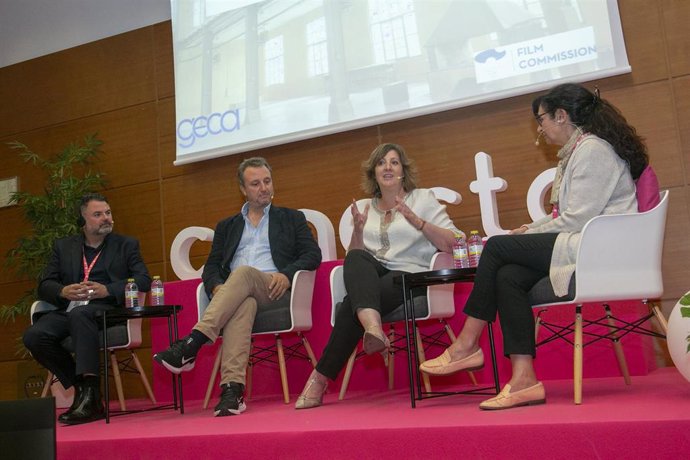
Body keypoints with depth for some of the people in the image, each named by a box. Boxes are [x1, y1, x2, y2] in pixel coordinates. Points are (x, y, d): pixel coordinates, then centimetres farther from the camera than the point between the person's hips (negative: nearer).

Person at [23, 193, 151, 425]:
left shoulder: (126, 245, 15)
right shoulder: (63, 246, 22)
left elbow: (143, 282, 2)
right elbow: (44, 285, 14)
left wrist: (106, 290, -13)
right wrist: (63, 291, -10)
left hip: (108, 308, -4)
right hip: (69, 309, 4)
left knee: (79, 314, -36)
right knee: (34, 336, -24)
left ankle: (90, 394, -36)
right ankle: (82, 387, -8)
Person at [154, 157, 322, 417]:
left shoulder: (292, 218, 21)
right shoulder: (227, 226, 27)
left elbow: (313, 255, 8)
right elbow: (211, 267, 17)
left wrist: (287, 274, -13)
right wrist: (217, 287, -7)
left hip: (274, 291, -1)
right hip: (237, 296, 2)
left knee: (244, 273, -35)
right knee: (243, 304, -37)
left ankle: (192, 345, -43)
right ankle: (232, 388, -51)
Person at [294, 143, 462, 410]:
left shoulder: (424, 198, 10)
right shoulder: (364, 207, 19)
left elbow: (452, 245, -2)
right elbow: (354, 256, 16)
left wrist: (417, 222, -14)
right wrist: (358, 230, -3)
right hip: (371, 277, 4)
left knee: (353, 302, -31)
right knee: (355, 260, -32)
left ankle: (321, 378, -28)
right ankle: (372, 326, -54)